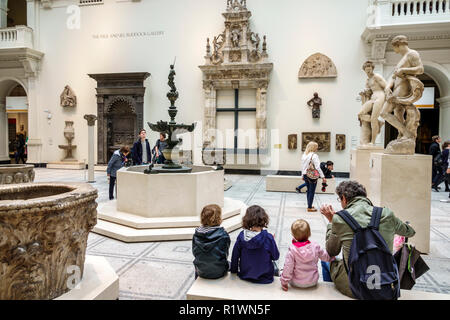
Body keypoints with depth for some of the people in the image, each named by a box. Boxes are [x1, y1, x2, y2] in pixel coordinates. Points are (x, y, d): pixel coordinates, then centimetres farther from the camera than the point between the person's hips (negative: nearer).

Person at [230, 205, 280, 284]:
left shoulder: (242, 236, -16)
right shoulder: (268, 238, -24)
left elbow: (235, 255, -4)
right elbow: (275, 257, -8)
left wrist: (234, 270, 13)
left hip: (244, 275, 2)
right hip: (265, 278, -2)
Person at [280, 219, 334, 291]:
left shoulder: (292, 250, -22)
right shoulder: (315, 247, -12)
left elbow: (288, 267, -20)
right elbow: (326, 257, 6)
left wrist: (284, 282, -9)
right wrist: (332, 256, 29)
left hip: (296, 283, -2)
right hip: (313, 282, 2)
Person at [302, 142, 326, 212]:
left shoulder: (304, 155, 5)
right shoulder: (314, 155, -15)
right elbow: (318, 167, -19)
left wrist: (303, 175, 20)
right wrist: (323, 177, -17)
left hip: (305, 175, 7)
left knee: (308, 190, 17)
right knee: (312, 191, 1)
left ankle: (309, 205, 27)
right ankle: (310, 208, 6)